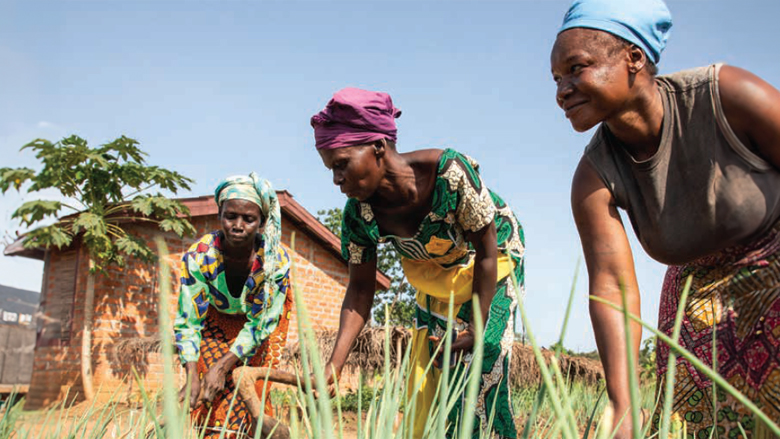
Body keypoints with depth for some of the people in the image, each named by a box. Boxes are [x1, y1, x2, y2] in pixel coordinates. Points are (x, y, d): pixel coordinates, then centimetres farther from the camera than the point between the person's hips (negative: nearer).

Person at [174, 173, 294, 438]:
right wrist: (192, 376, -40)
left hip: (266, 312, -1)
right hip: (219, 315, 1)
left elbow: (260, 323, -27)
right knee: (214, 395, -7)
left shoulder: (277, 261, -34)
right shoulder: (198, 257, -32)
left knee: (255, 387, -9)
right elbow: (188, 322, -28)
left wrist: (222, 366, -35)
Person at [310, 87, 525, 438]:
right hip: (435, 281, 4)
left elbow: (486, 252, -25)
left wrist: (477, 329, -21)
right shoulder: (360, 212, -21)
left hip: (489, 271, -4)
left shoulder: (450, 172, -36)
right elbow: (360, 291, -14)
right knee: (426, 379, 4)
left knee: (479, 370, -11)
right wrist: (334, 365, -25)